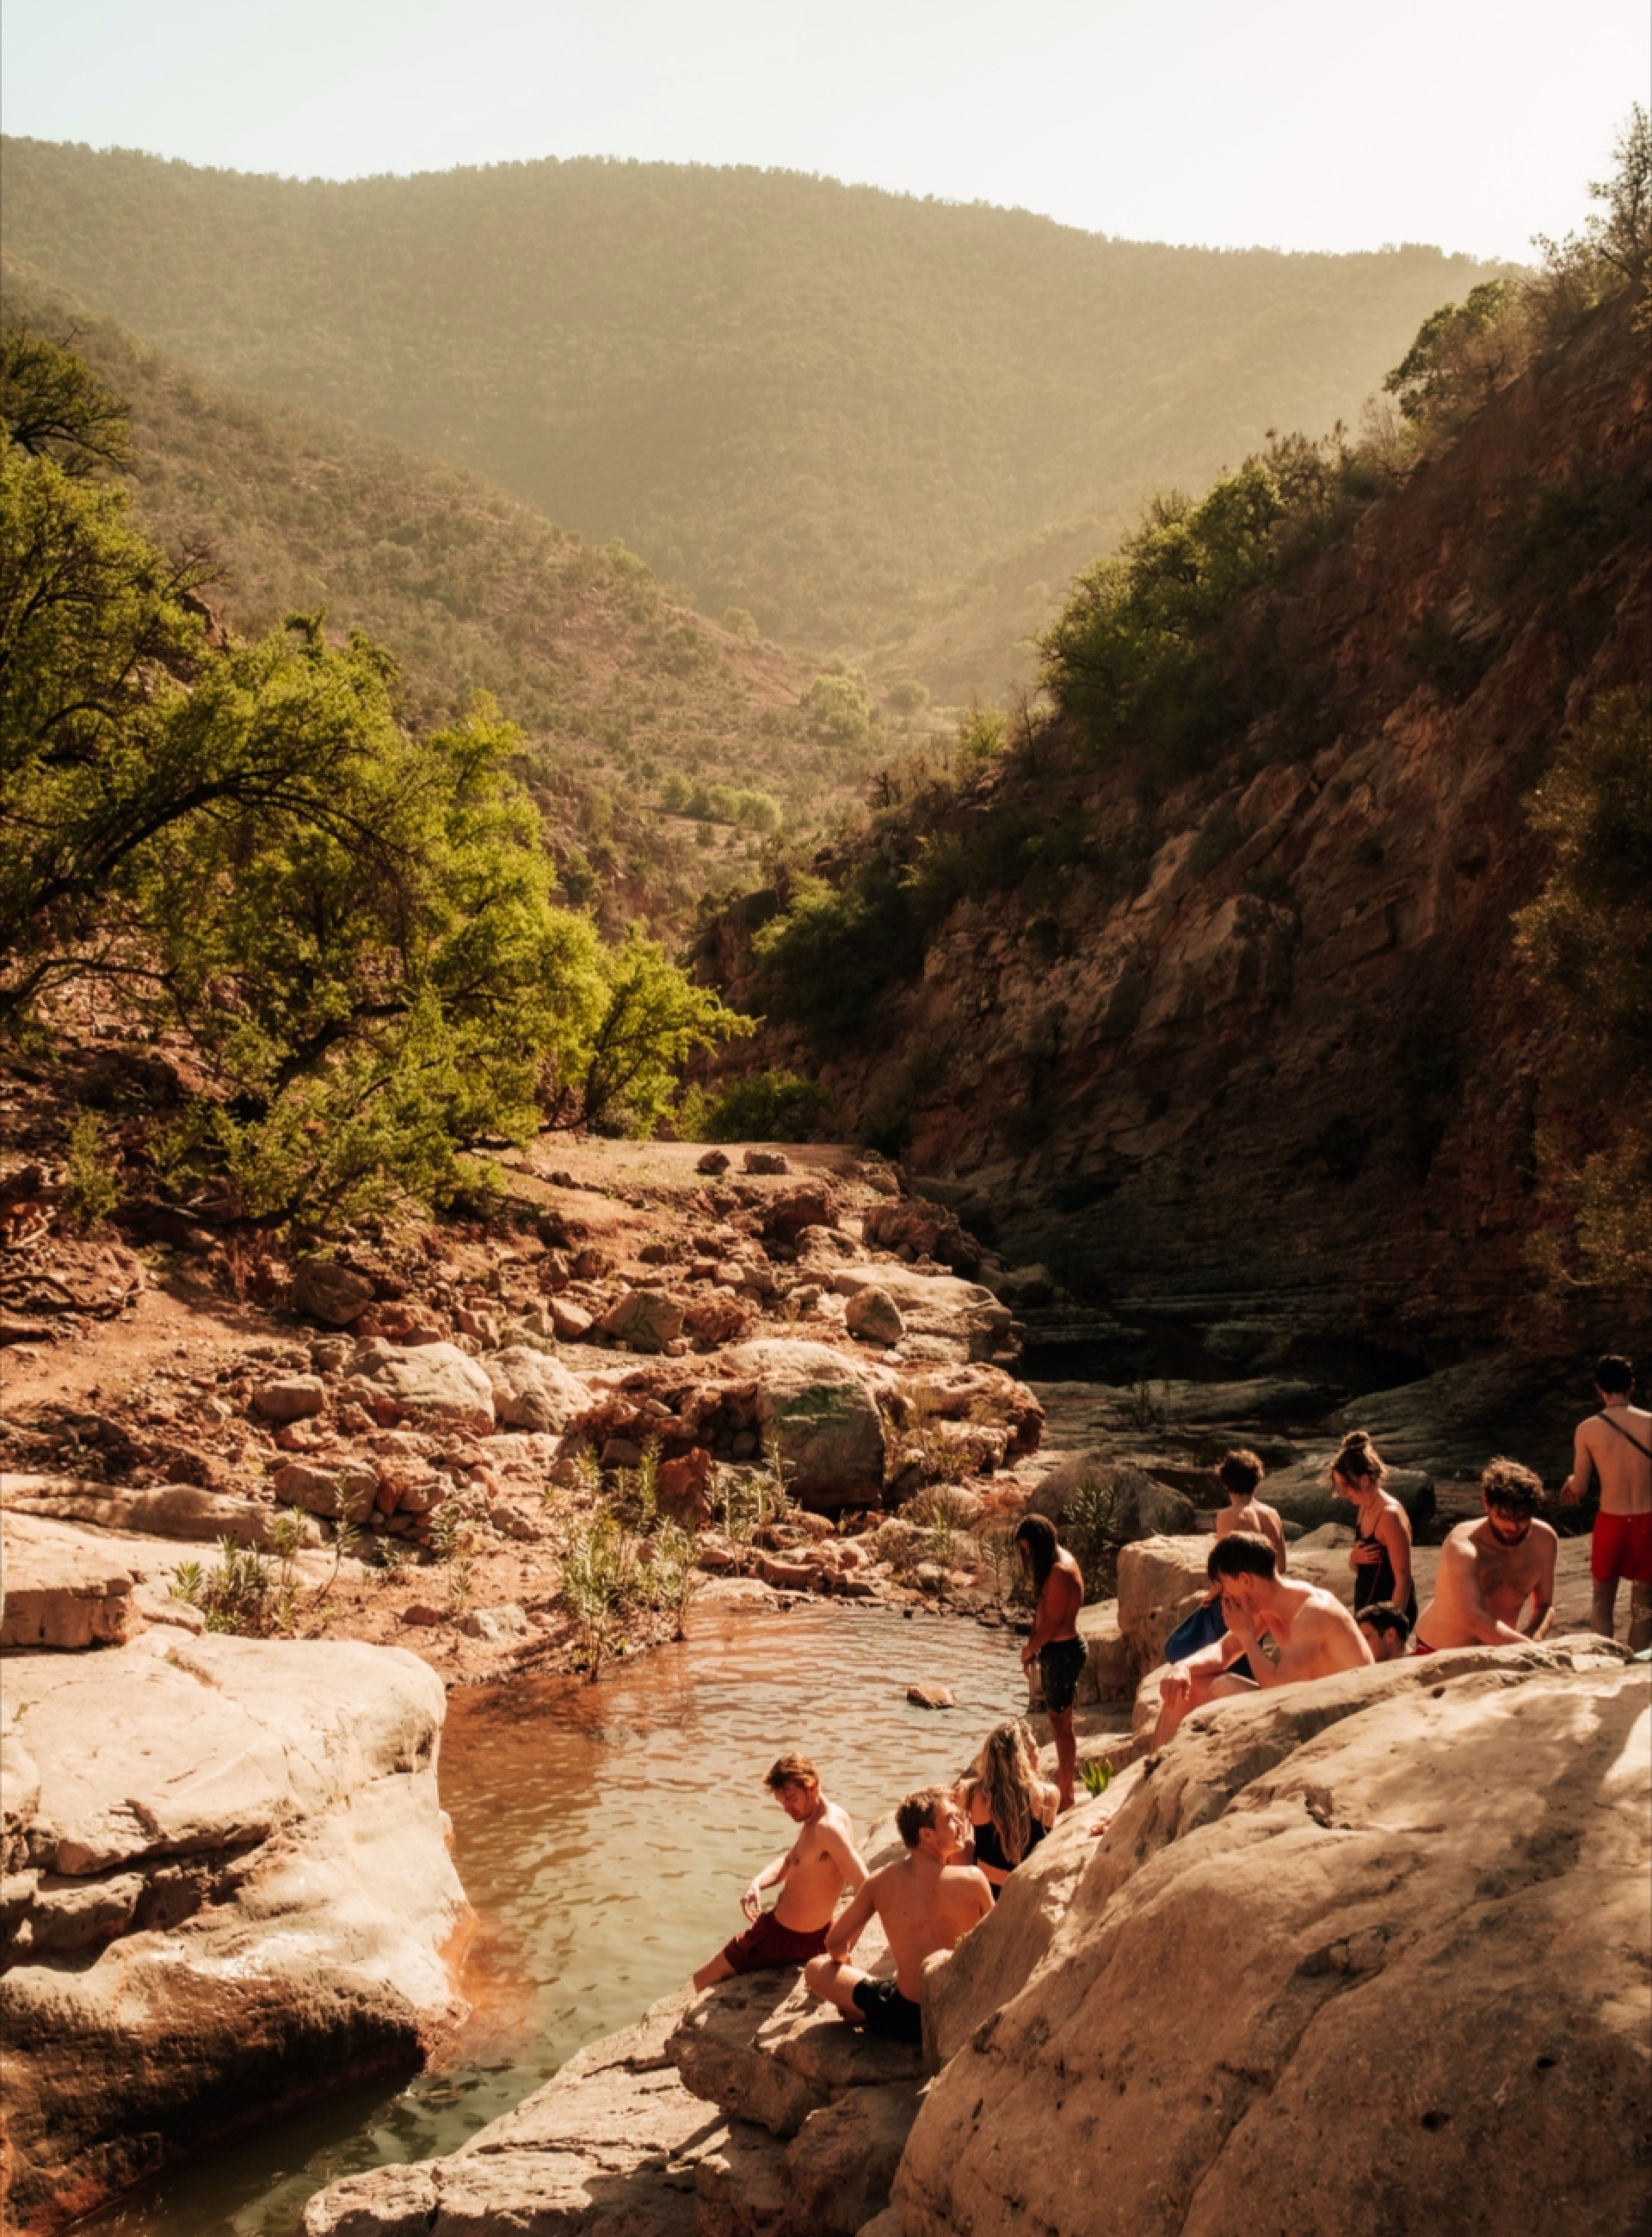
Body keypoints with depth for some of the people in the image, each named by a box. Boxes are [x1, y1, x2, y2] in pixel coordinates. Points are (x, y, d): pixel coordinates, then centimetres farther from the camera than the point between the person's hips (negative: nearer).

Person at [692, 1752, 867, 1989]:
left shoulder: (827, 1828, -28)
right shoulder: (814, 1820, 3)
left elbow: (865, 1890, -35)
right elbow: (787, 1862, 16)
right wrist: (757, 1884, -4)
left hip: (788, 1939, -10)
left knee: (701, 1982, 6)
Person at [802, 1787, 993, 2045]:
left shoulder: (880, 1883, -9)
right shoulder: (973, 1879, -13)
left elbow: (835, 1945, 1)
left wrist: (842, 1957, 23)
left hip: (908, 2022, 0)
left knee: (815, 1969, 15)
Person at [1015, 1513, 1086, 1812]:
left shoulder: (1060, 1572, -23)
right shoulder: (1057, 1561, 8)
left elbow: (1051, 1623, -21)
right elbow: (1043, 1614, 12)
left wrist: (1029, 1649, -7)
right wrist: (1034, 1647, 6)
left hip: (1062, 1651, -10)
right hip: (1057, 1649, 10)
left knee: (1061, 1722, -1)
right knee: (1060, 1720, 19)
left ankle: (1065, 1795, 7)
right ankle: (1064, 1777, 31)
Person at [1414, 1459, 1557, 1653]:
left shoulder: (1544, 1540, -10)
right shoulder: (1462, 1548, -28)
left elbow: (1544, 1606, 1)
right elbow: (1474, 1620, -40)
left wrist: (1532, 1637, -20)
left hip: (1497, 1649, 4)